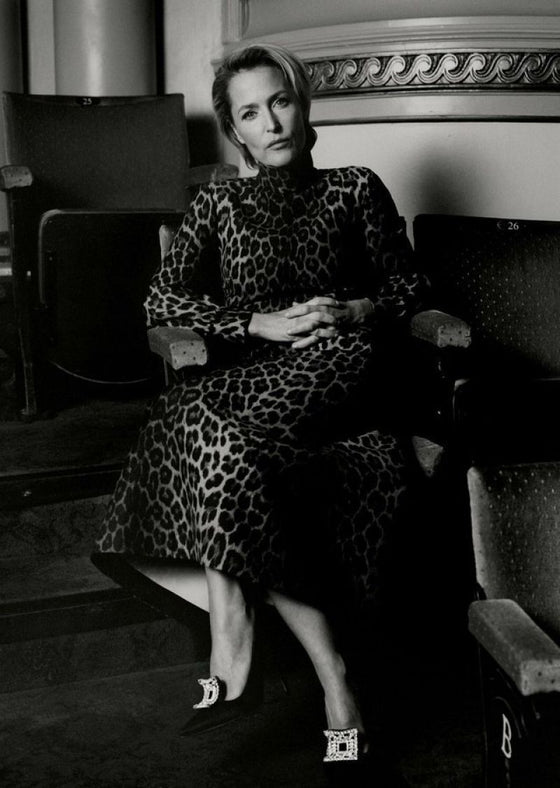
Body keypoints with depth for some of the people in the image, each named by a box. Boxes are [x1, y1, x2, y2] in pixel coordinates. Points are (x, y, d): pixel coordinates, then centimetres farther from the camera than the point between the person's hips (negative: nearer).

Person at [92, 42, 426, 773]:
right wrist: (261, 324, -7)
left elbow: (409, 288, 15)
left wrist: (353, 312, -7)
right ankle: (332, 678, -30)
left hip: (332, 376, -3)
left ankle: (235, 652, -28)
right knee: (230, 451, -33)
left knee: (208, 425, -32)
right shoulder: (219, 202, 17)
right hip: (246, 389, 3)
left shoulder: (356, 189, 13)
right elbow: (161, 300, 6)